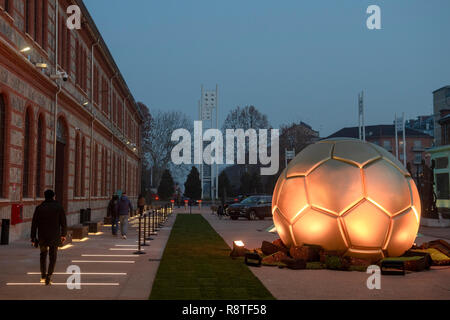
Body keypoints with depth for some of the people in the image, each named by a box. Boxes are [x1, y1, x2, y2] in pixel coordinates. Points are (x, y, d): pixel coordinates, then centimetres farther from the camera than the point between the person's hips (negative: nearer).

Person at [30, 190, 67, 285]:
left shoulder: (39, 208, 0)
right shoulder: (59, 207, -2)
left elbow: (34, 224, -1)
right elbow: (64, 222, -1)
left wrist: (33, 238, 5)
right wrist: (63, 235, 11)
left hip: (42, 236, 2)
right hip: (54, 237, -1)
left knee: (43, 255, 20)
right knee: (53, 257, 6)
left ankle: (43, 276, 20)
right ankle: (49, 276, -6)